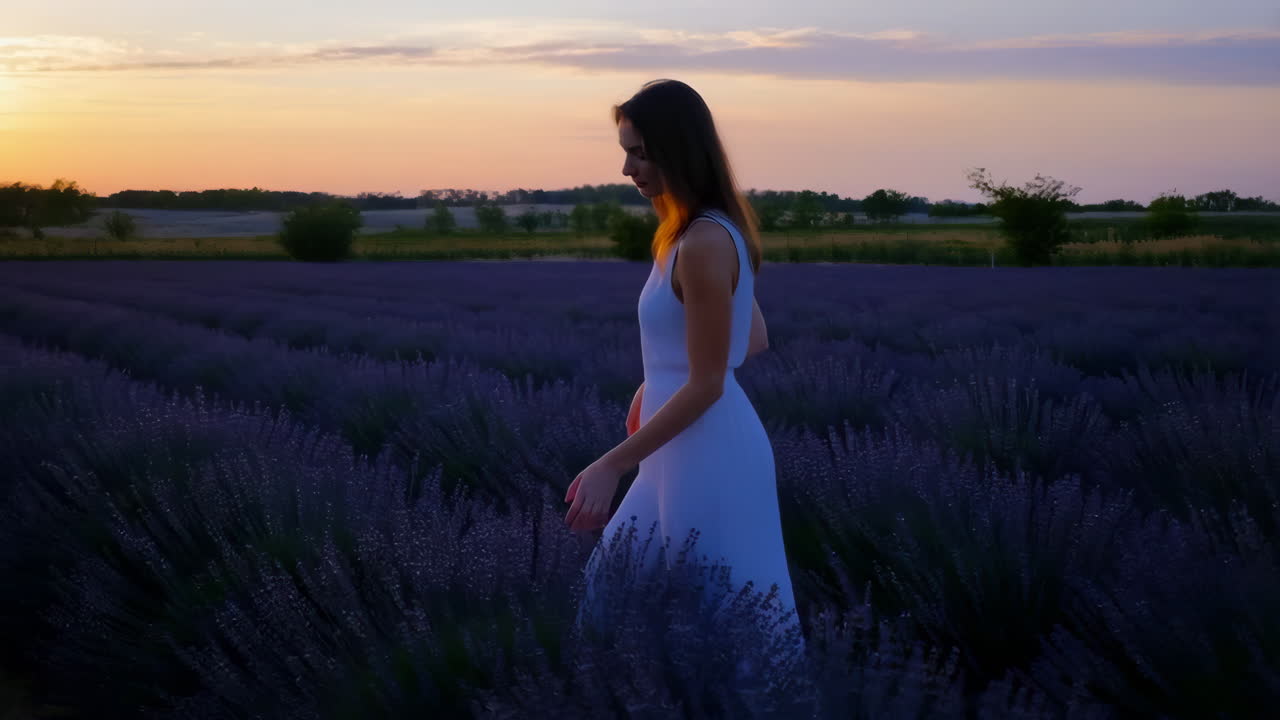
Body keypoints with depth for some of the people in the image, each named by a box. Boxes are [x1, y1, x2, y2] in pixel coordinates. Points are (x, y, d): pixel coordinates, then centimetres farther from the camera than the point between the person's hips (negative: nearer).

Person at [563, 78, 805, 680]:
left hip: (706, 455, -10)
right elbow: (754, 339, 18)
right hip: (690, 449, 10)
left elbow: (706, 386, -21)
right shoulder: (712, 229, 9)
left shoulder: (703, 244, -21)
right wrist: (656, 381, 18)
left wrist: (613, 465, -20)